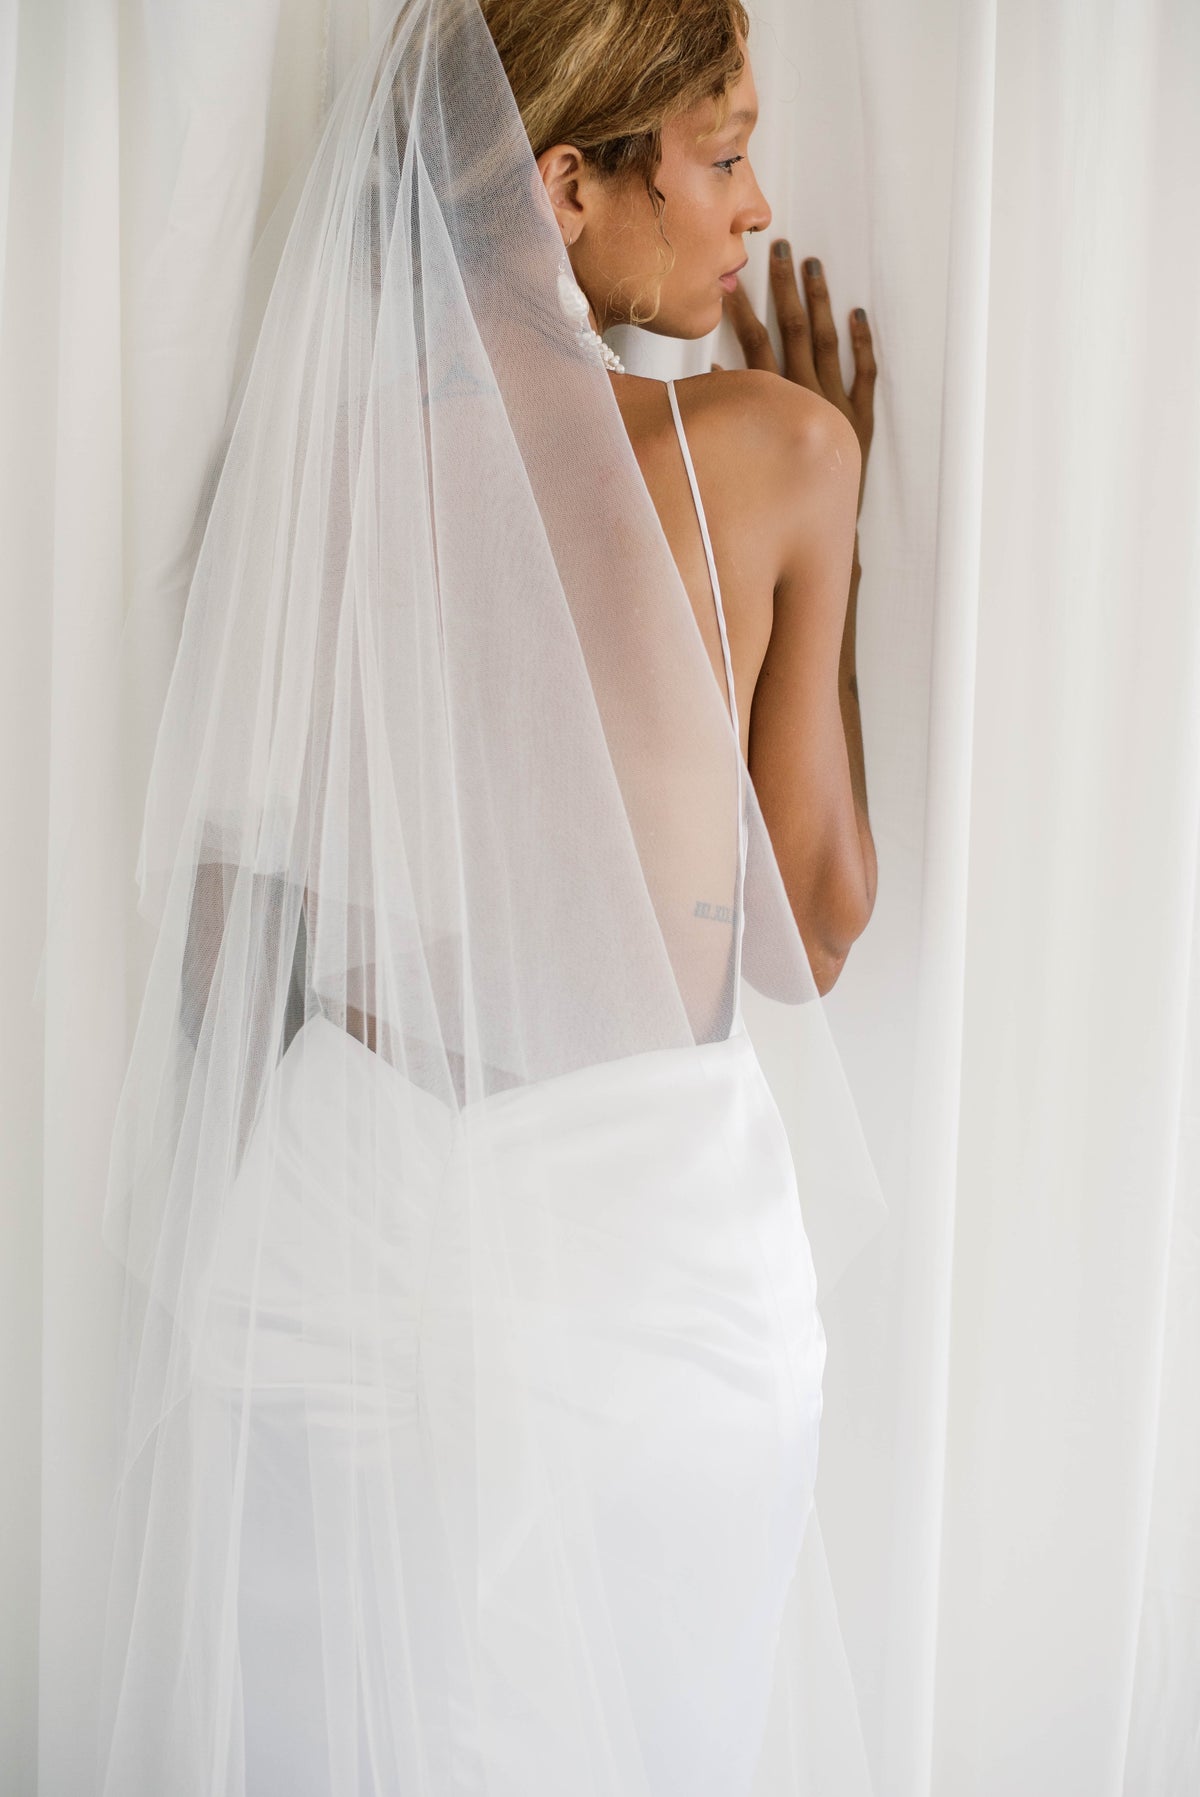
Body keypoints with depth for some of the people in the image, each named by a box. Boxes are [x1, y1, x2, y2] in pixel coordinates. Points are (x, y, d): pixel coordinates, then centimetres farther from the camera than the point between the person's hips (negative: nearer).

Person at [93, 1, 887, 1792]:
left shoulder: (299, 459, -6)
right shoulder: (776, 450, -11)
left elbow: (223, 943, 0)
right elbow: (815, 935, -3)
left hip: (352, 1243, 2)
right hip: (659, 1263, -2)